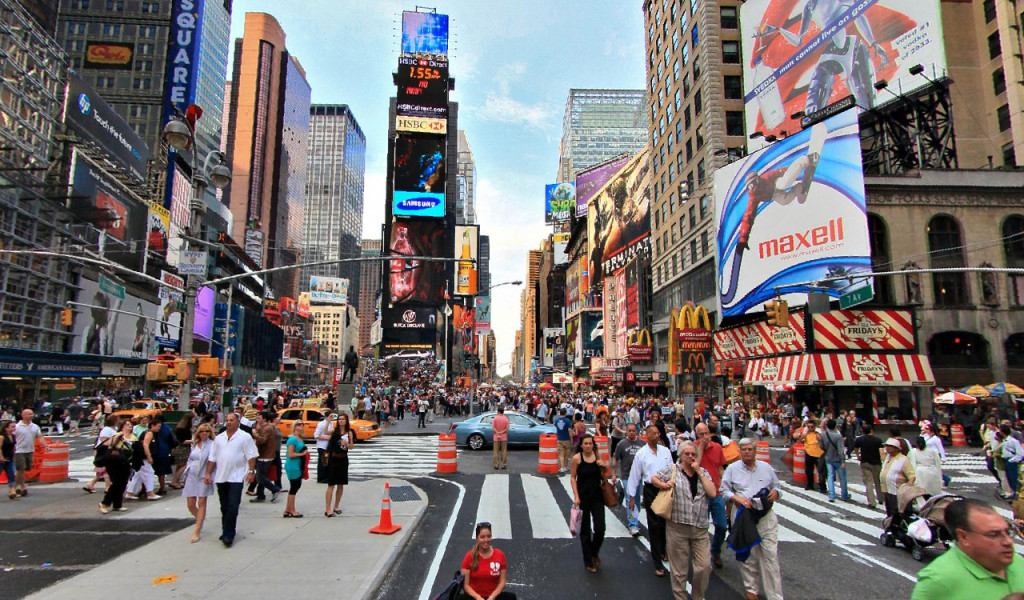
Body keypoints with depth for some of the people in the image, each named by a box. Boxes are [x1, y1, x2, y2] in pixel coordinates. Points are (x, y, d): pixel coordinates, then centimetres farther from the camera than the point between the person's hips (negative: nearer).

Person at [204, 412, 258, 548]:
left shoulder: (245, 437, -4)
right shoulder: (219, 438, 11)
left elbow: (251, 456, -6)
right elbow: (212, 458, 13)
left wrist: (251, 472, -12)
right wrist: (208, 473, 6)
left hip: (236, 477, -5)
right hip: (221, 477, 5)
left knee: (233, 507, -7)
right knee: (224, 507, 13)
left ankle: (228, 535, -3)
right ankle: (227, 533, 24)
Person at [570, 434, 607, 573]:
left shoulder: (597, 456, -1)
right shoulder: (577, 458, -10)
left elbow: (602, 477, 11)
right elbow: (572, 478, -7)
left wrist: (602, 467, -10)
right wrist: (576, 497, -13)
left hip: (597, 496, 2)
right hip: (583, 497, -2)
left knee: (600, 528, -1)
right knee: (585, 530, 8)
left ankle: (595, 552, 29)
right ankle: (588, 561, 24)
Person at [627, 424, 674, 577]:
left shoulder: (665, 451, 4)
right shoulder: (641, 454, -4)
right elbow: (634, 476, -1)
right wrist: (631, 497, -1)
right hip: (651, 491, -3)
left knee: (665, 522, 16)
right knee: (654, 526, 2)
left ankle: (662, 551, 42)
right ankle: (657, 563, 12)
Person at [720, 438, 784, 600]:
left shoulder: (766, 467, 12)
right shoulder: (732, 469, 4)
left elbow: (776, 485, 19)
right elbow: (724, 491, 3)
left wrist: (775, 492, -3)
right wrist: (738, 498, -14)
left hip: (766, 515, 1)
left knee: (771, 555, -2)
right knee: (748, 555, 7)